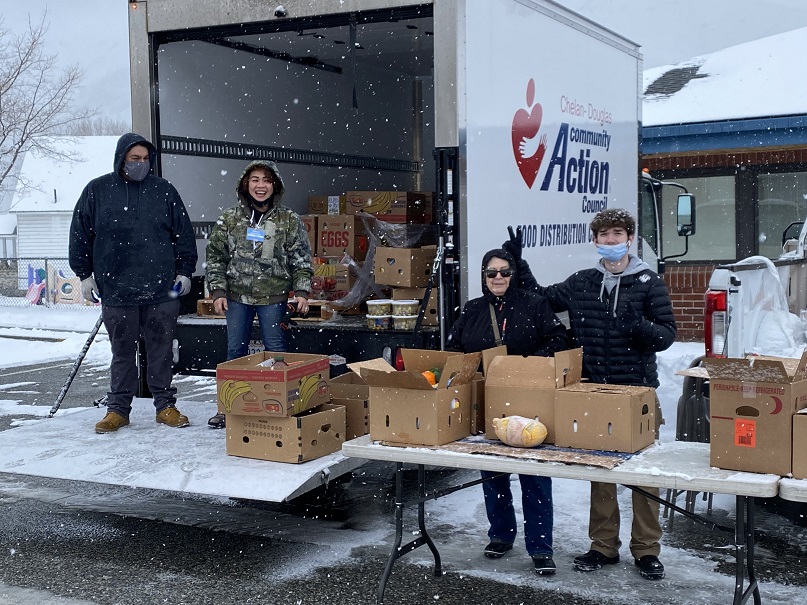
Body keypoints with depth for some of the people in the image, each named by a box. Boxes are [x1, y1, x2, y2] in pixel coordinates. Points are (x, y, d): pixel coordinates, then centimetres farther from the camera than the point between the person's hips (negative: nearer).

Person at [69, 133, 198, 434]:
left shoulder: (164, 190, 6)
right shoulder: (97, 191, 5)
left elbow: (184, 234, 10)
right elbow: (80, 236, 11)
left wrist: (185, 272, 6)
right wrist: (85, 275, 8)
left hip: (161, 290, 0)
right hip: (116, 291, 0)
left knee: (161, 350, 7)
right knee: (123, 352, 8)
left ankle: (165, 406, 17)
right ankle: (118, 408, 18)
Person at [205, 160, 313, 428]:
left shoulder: (289, 220, 0)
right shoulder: (229, 218, 4)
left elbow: (301, 260, 2)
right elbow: (215, 256, 6)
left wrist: (302, 291, -6)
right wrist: (218, 291, -1)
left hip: (273, 297, -2)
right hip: (237, 295, 2)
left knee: (275, 351, 2)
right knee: (235, 351, 9)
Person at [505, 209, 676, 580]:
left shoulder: (649, 283, 0)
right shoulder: (580, 283, 10)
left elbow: (667, 334, -3)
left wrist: (642, 328, -22)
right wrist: (519, 263, 14)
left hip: (638, 390, -3)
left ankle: (646, 550, 11)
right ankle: (603, 546, 21)